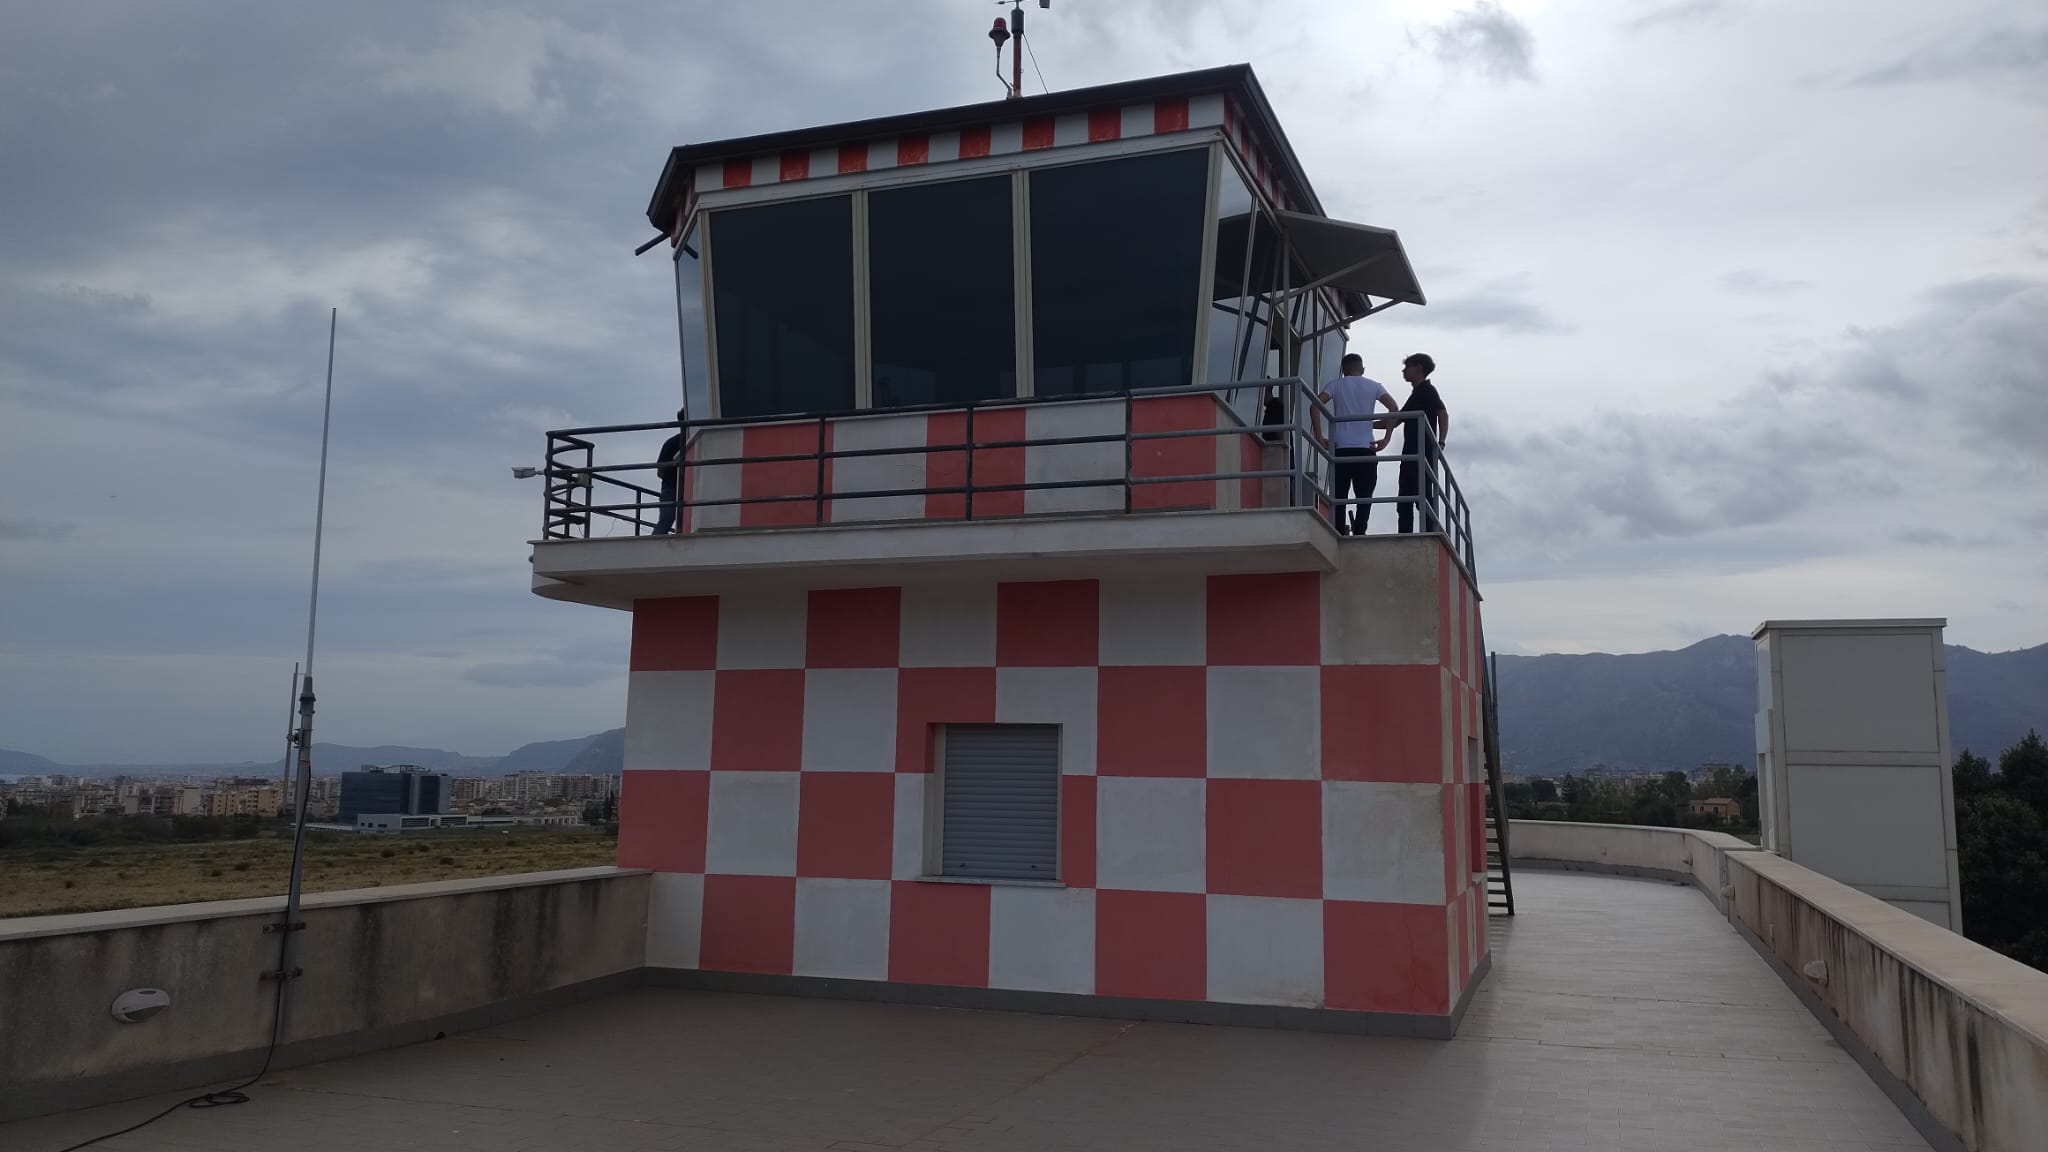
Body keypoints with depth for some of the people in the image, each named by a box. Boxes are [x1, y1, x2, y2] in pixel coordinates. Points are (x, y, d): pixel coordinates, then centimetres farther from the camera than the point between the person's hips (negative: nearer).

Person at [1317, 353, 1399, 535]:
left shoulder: (1335, 384, 11)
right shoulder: (1373, 386, 12)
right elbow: (1393, 407, -2)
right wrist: (1386, 438, 1)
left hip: (1340, 448, 0)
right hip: (1365, 448, 0)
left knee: (1339, 496, 4)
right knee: (1364, 497, 3)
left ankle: (1340, 535, -5)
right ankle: (1358, 534, -10)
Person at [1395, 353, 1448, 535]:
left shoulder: (1426, 390, -2)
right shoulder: (1416, 393, 25)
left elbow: (1443, 414, -15)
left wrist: (1440, 443, -27)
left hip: (1422, 454, -9)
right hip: (1411, 455, 9)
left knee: (1423, 496, -13)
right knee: (1405, 501, 6)